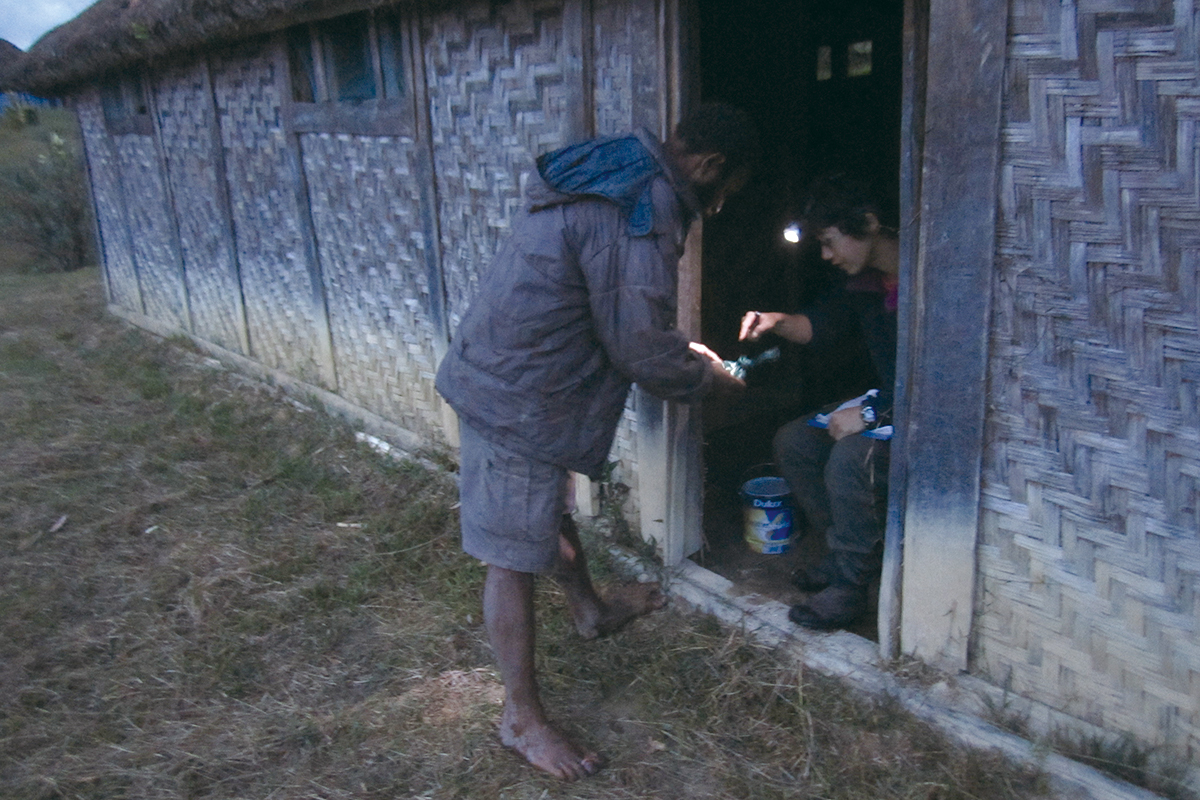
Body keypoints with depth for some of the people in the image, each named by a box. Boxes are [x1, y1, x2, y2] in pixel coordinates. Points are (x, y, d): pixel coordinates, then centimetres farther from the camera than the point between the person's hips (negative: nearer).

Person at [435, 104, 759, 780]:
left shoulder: (612, 172, 10)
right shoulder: (644, 212, -22)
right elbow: (641, 350, -19)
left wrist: (680, 350, 18)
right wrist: (710, 378, 0)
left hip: (503, 376, 11)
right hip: (519, 402, -11)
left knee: (553, 508, 29)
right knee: (516, 555, 2)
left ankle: (592, 610, 53)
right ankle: (522, 716, 18)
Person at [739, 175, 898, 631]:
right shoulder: (867, 281, 3)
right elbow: (821, 325, 15)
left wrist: (873, 413, -25)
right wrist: (777, 322, -6)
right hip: (886, 402, 10)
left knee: (849, 457, -32)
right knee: (793, 442, 3)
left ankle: (849, 585, -14)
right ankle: (847, 552, 12)